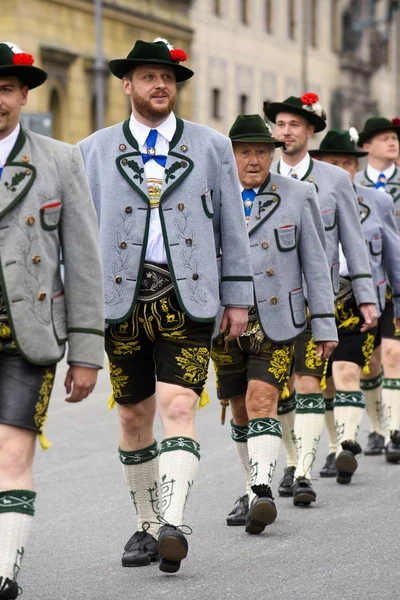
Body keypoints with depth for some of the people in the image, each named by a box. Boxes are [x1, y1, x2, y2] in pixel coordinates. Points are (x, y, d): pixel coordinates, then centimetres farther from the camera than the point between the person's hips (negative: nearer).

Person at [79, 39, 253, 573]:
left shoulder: (212, 147, 10)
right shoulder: (95, 151, 9)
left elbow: (231, 225, 11)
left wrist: (238, 296, 6)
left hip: (188, 297, -2)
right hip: (121, 299, 2)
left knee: (178, 408, -16)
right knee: (134, 417, 7)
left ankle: (173, 525, -23)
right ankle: (147, 527, 20)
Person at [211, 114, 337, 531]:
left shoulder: (298, 197, 2)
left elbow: (315, 263, 4)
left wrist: (324, 323, 1)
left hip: (276, 321, -3)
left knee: (261, 402, -17)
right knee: (240, 410, 13)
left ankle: (261, 492, -23)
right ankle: (252, 488, 27)